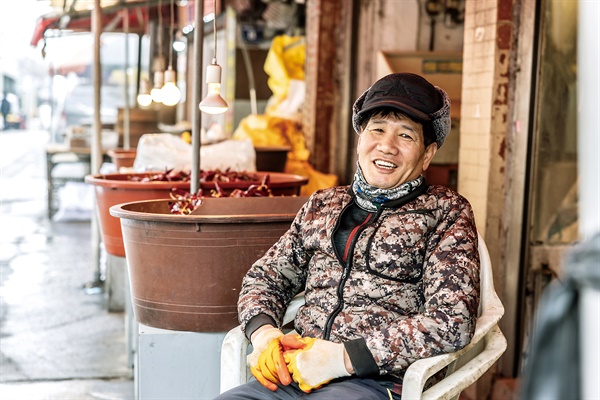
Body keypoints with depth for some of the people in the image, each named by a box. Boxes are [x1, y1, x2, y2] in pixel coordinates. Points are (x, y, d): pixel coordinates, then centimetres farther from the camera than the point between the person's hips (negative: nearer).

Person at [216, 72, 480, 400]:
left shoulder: (446, 212, 4)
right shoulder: (322, 205, 18)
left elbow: (452, 323, -9)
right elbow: (265, 276, 22)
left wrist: (343, 357, -16)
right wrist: (263, 332, -2)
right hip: (294, 373, 4)